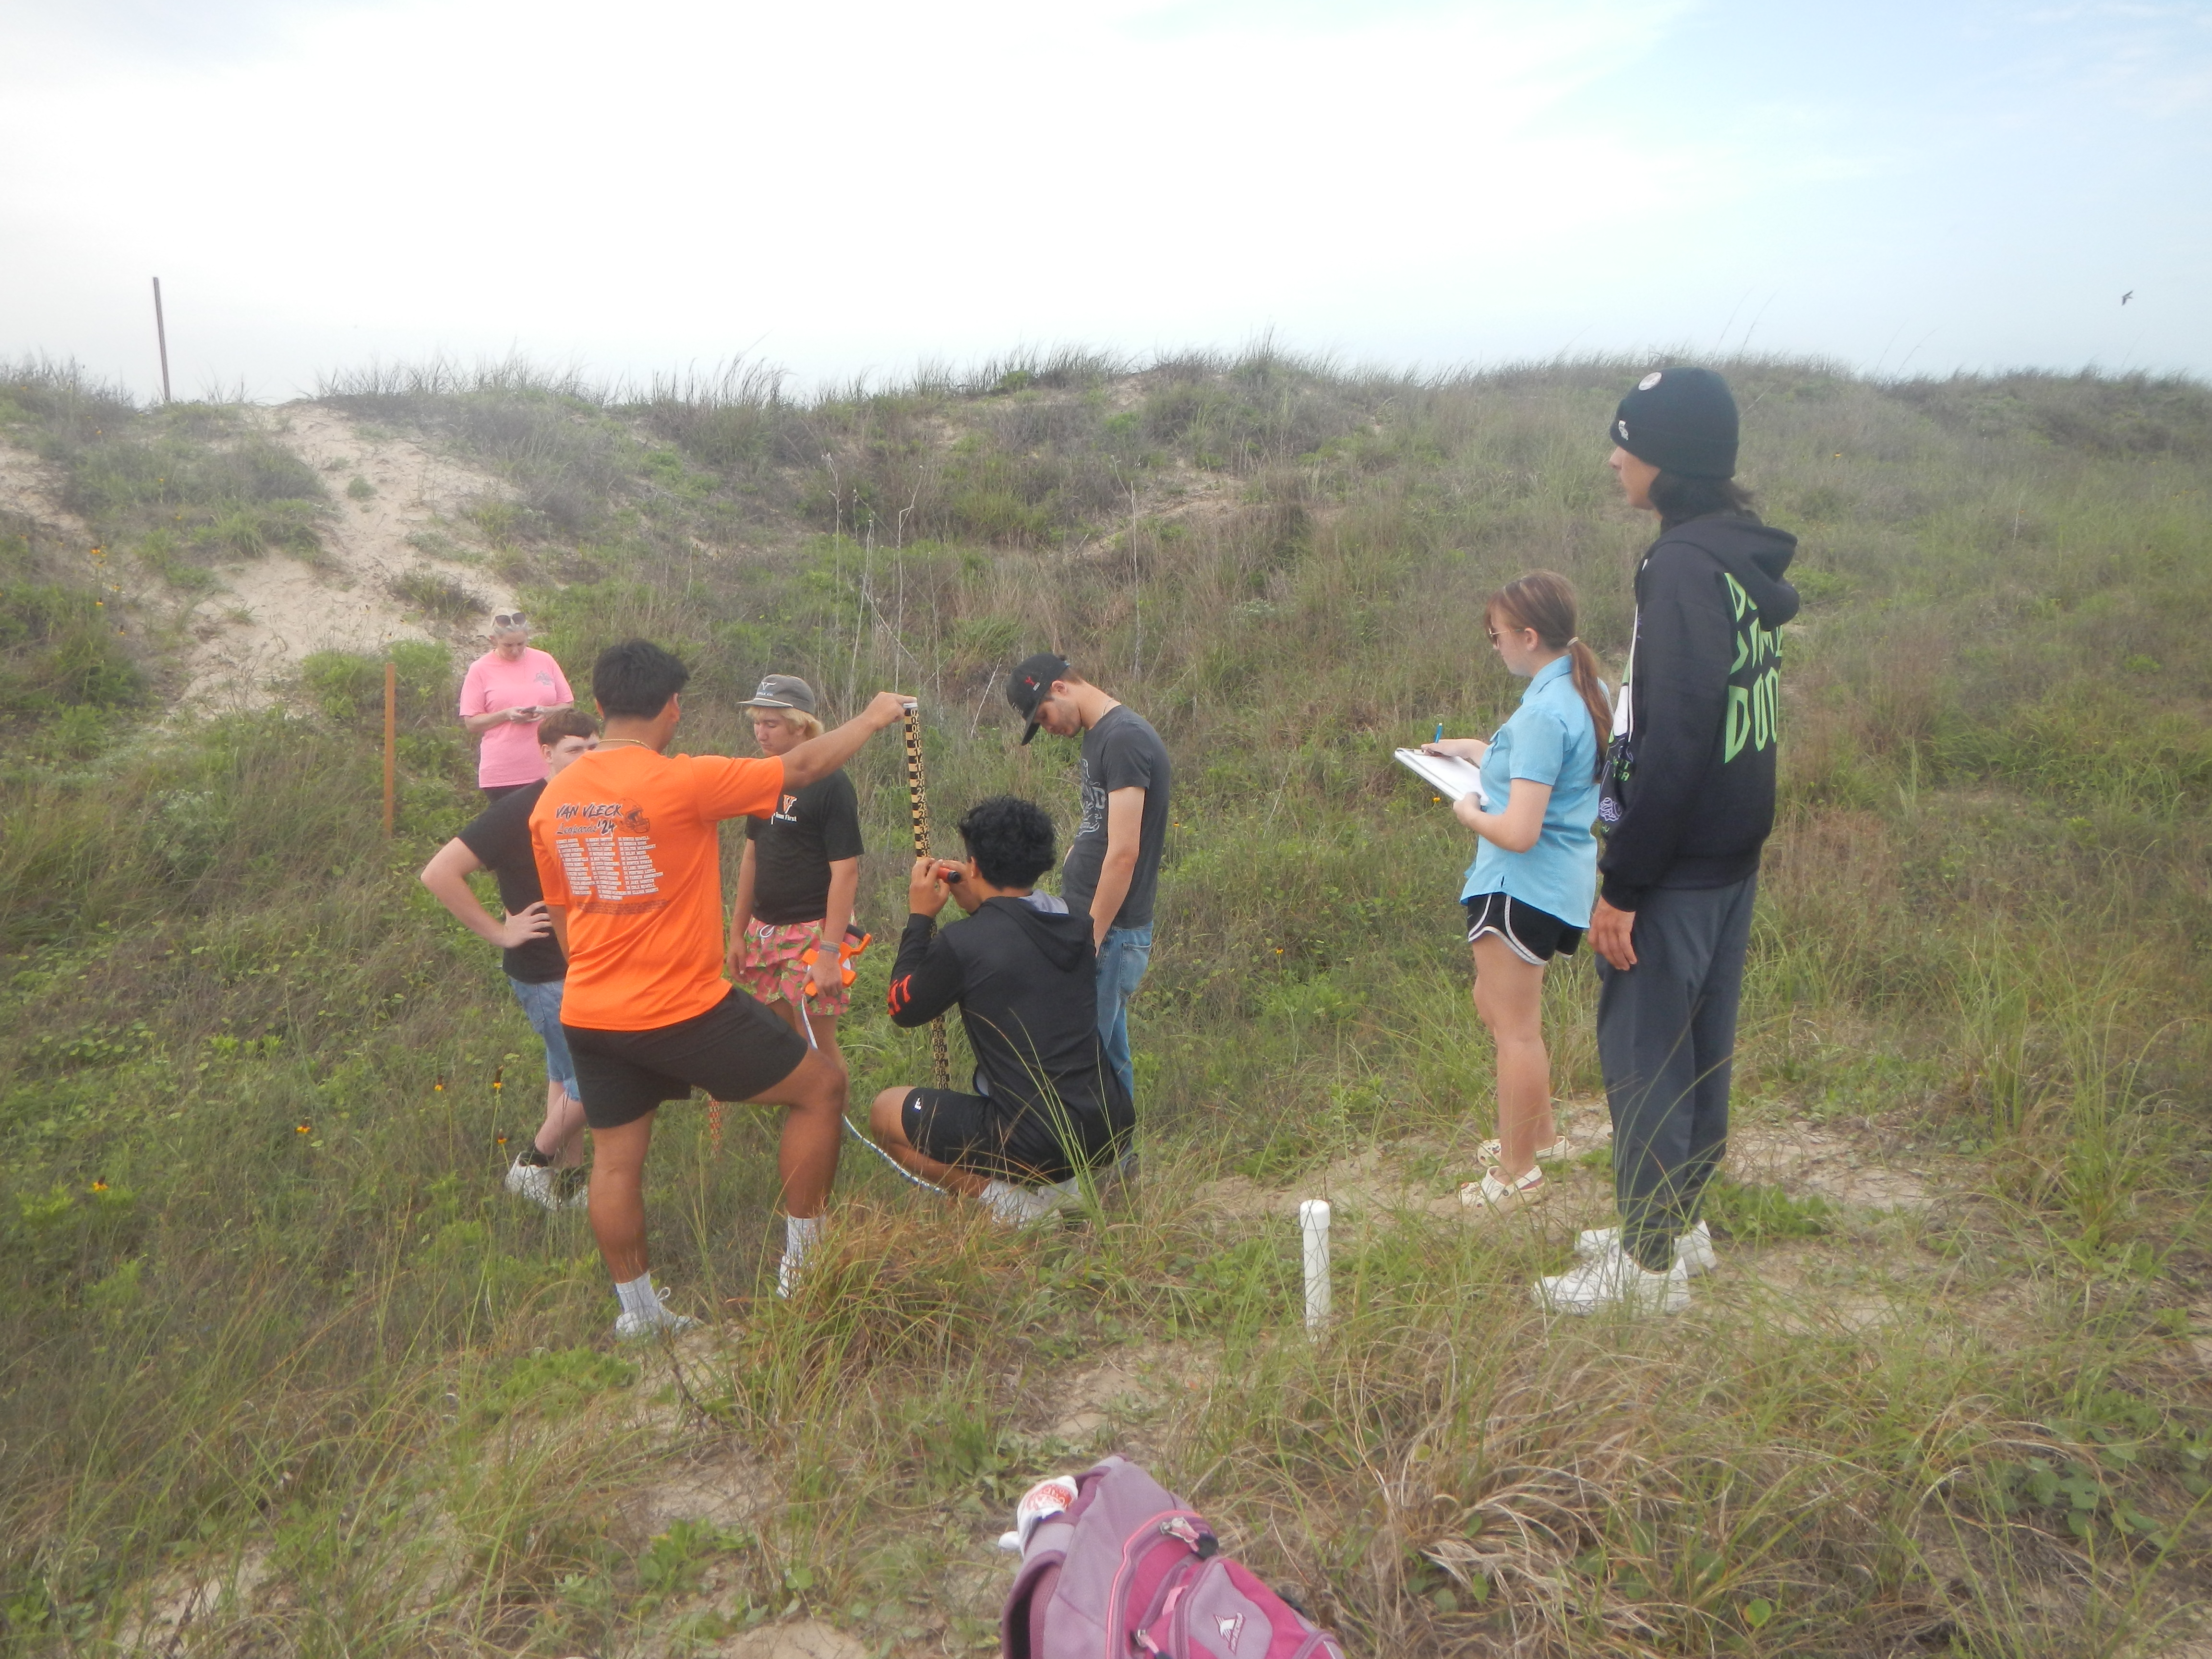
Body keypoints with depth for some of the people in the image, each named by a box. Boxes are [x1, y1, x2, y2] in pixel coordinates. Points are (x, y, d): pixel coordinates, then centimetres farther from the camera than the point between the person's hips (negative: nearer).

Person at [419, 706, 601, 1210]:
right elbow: (439, 874, -24)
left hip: (586, 964, 7)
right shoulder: (519, 812, -20)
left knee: (566, 1073, 17)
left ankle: (569, 1178, 30)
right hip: (544, 973, -7)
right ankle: (534, 1165, 12)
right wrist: (499, 931, -21)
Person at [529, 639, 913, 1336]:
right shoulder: (683, 782, -17)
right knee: (821, 1085, 8)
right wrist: (873, 718, 9)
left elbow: (560, 916, 15)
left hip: (588, 1016, 7)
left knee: (615, 1159, 17)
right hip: (683, 1011, -6)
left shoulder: (551, 800, 4)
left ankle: (636, 1311, 29)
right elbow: (803, 767, -7)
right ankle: (801, 1265, 16)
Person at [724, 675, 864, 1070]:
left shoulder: (831, 785, -12)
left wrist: (830, 952, -20)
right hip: (765, 930, 7)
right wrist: (738, 933, 15)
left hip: (812, 930, -7)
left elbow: (846, 873, -16)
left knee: (820, 1046, -4)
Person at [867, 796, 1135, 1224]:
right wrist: (979, 907, 19)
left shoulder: (962, 943, -15)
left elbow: (902, 1009, 3)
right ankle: (1062, 1182, 16)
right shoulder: (1076, 923, 3)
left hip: (1035, 1143, -7)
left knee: (886, 1112, 14)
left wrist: (919, 918, 10)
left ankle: (1006, 1199, -1)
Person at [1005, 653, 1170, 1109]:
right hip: (1093, 926, 9)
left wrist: (1090, 942, -19)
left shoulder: (1125, 739, -16)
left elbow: (1123, 853, -21)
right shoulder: (1100, 736, 14)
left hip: (1111, 933, -9)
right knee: (1107, 1061, 14)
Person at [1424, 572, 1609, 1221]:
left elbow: (1519, 832, -27)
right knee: (1496, 1006, 24)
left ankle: (1516, 1175, 16)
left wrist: (1468, 812, -9)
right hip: (1562, 881, 10)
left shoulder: (1543, 713, -24)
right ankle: (1539, 1135, 37)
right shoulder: (1586, 692, 6)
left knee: (1516, 1028, 3)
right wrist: (1479, 752, 19)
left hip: (1523, 887, -10)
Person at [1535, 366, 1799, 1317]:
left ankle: (1650, 1264, 12)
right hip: (1733, 848, 10)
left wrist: (1623, 882, -20)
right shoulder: (1743, 559, 10)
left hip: (1677, 863, -10)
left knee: (1642, 1049, 1)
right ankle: (1680, 1220, 34)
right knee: (1700, 1040, 18)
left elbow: (1676, 739, -25)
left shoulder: (1685, 566, -20)